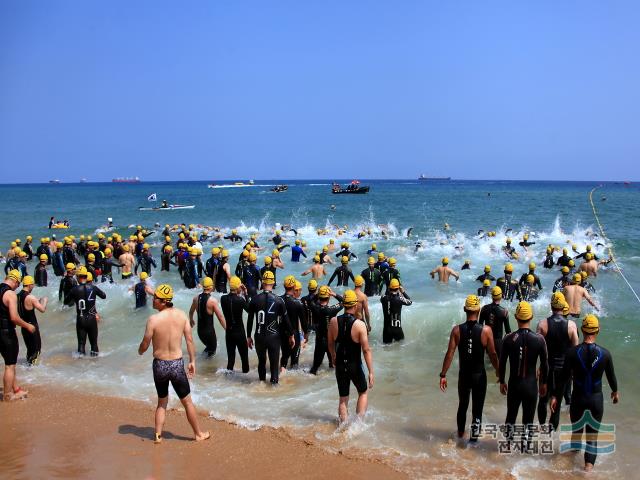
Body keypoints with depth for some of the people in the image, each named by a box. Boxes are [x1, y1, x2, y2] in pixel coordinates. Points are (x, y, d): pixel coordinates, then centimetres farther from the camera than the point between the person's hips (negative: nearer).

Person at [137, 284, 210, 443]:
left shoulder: (153, 319, -16)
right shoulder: (181, 315, -7)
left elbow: (144, 345, -8)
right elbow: (189, 340, -3)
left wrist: (140, 351, 15)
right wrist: (192, 361, 7)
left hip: (160, 364, -1)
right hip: (177, 364, 1)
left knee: (162, 403, 21)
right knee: (187, 401, 16)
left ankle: (158, 435, 20)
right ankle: (198, 434, 27)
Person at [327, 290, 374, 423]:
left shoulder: (333, 322, -6)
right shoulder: (359, 324, -16)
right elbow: (366, 350, -16)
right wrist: (371, 372, -11)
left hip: (340, 366, 3)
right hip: (355, 366, -3)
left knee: (343, 399, 16)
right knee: (363, 392, 20)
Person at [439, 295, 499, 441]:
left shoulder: (457, 330, -11)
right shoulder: (486, 330, -13)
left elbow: (449, 354, -11)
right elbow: (492, 354, -8)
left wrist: (443, 375, -4)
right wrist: (498, 371, 6)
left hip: (464, 374, 2)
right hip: (479, 375, -2)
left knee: (462, 405, 22)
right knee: (477, 408, 9)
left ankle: (461, 432, 38)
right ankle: (474, 437, 12)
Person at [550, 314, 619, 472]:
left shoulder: (573, 352, -16)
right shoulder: (605, 353, -12)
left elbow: (563, 377, -12)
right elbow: (611, 376, 2)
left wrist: (555, 396, -1)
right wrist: (615, 391, 22)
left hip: (578, 398, 1)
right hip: (596, 399, 0)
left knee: (576, 429, 22)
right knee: (593, 432, 13)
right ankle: (589, 463, 10)